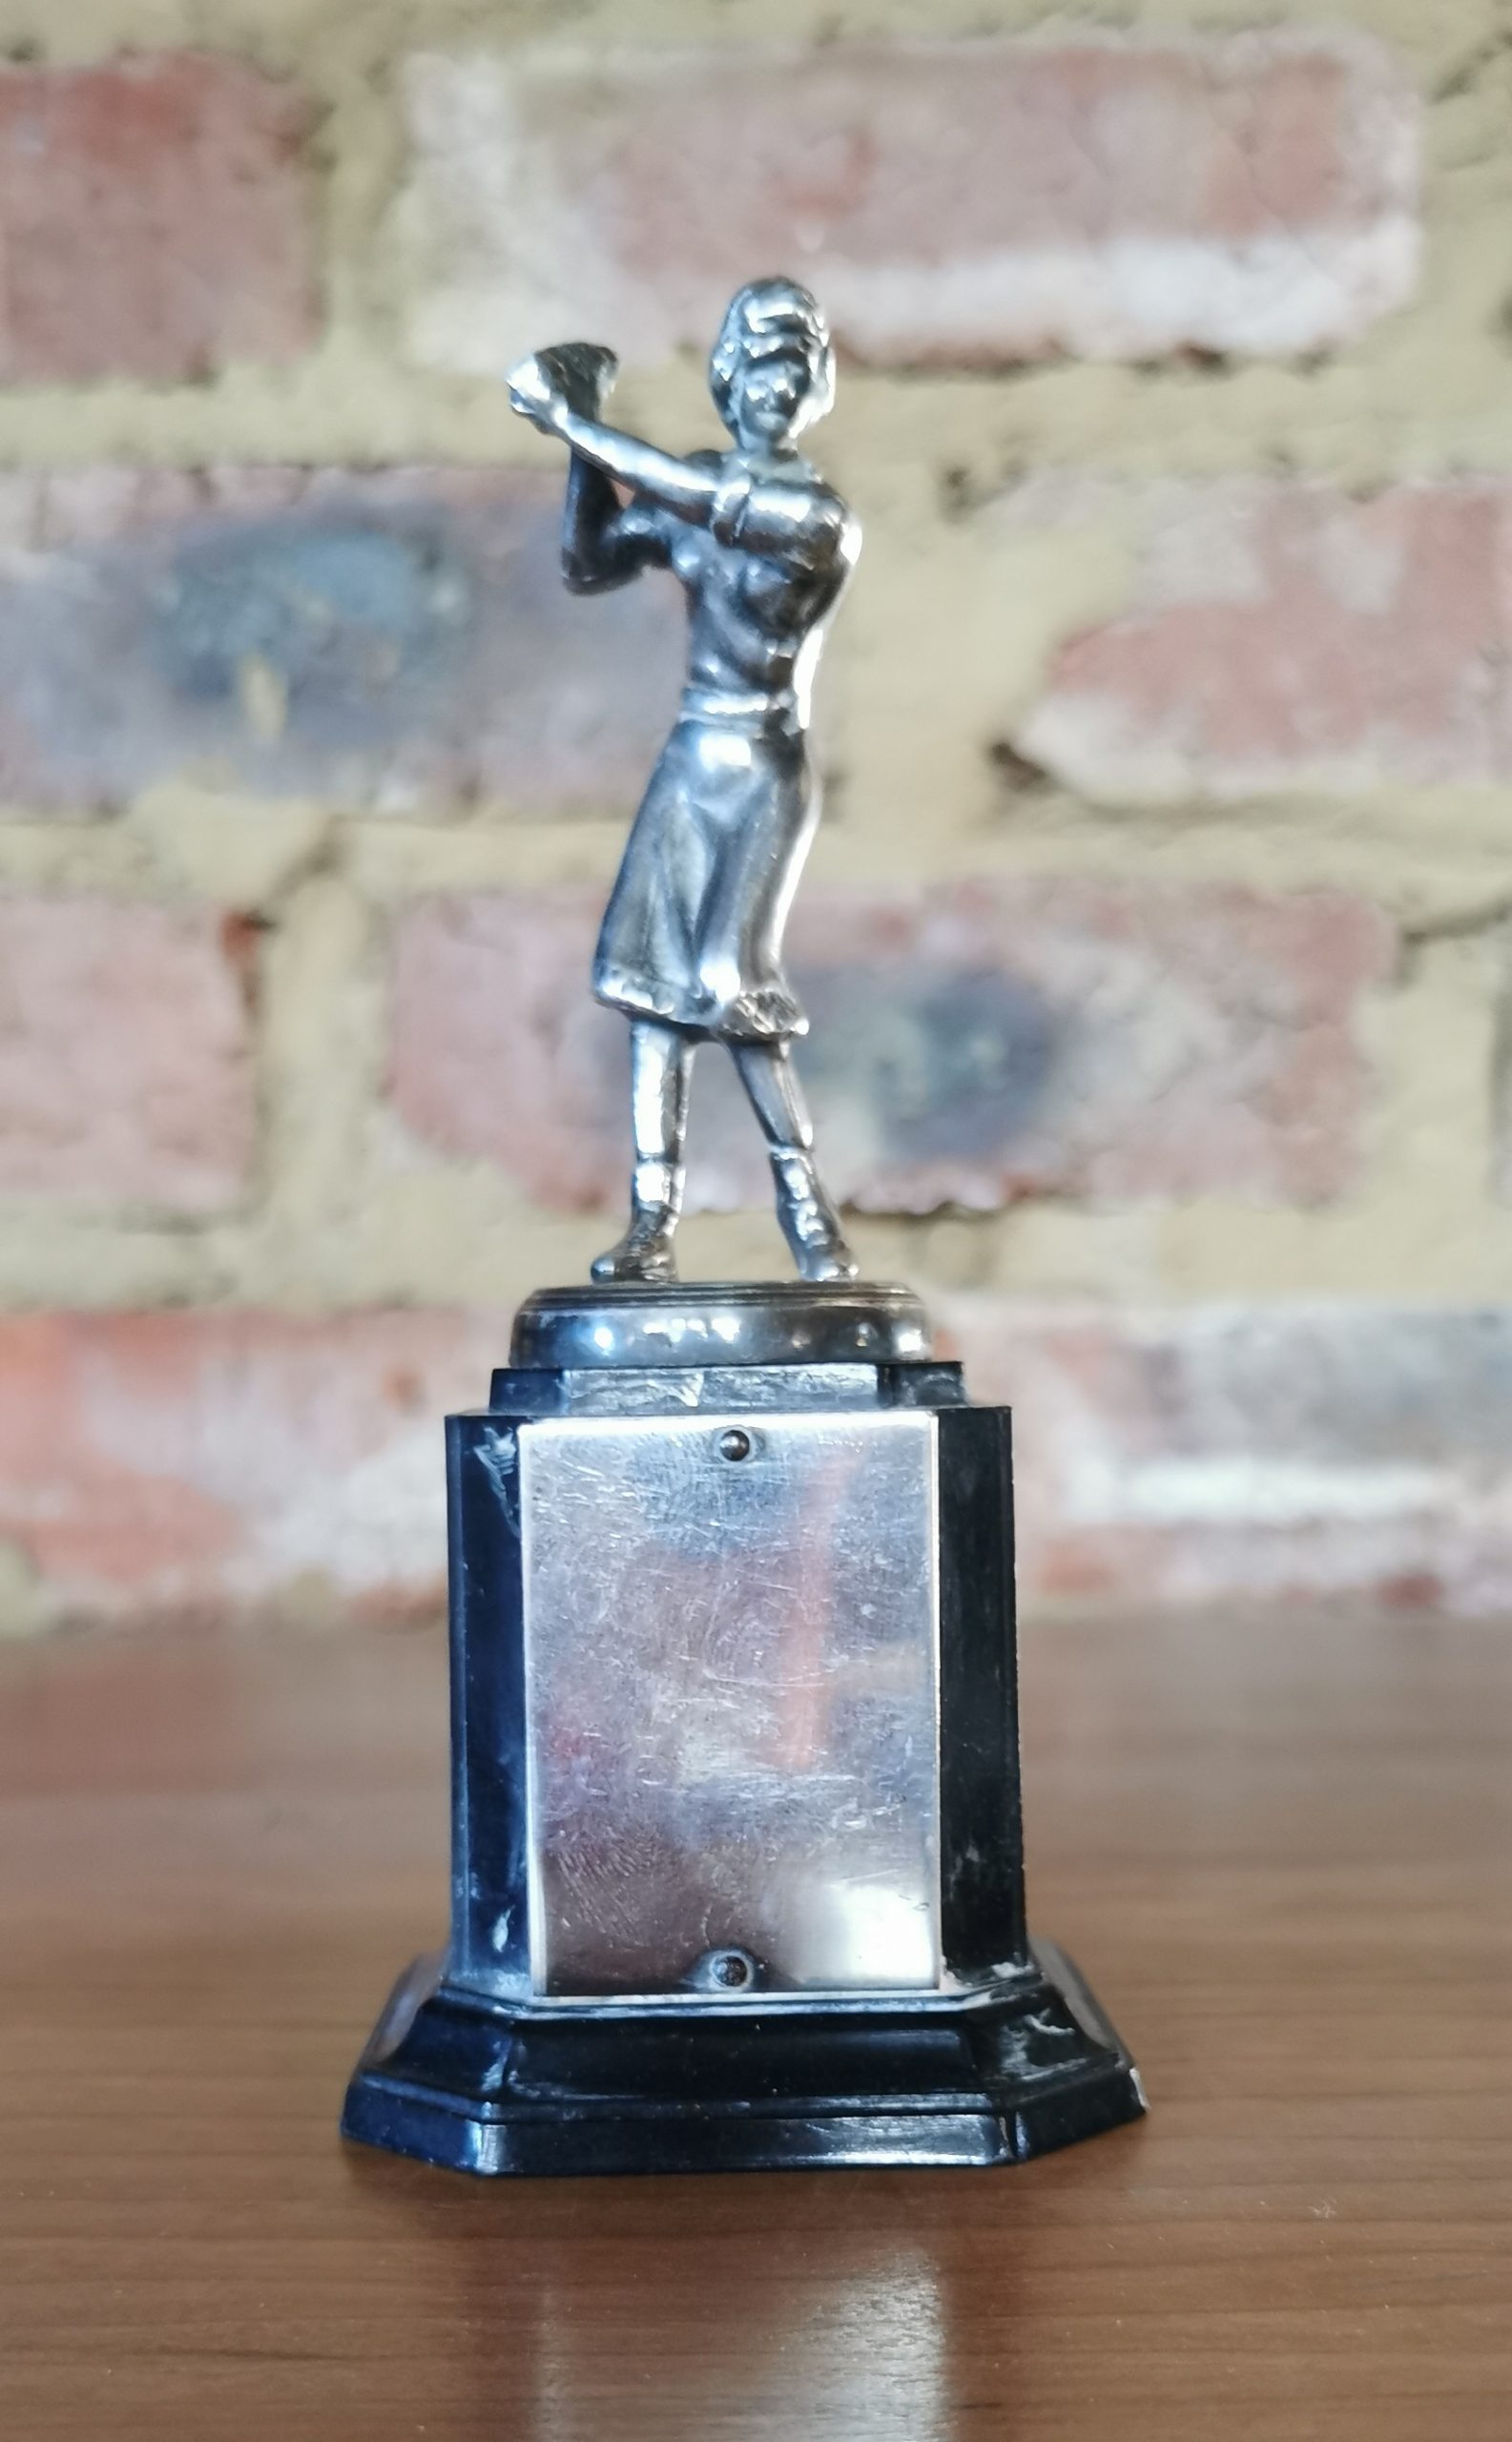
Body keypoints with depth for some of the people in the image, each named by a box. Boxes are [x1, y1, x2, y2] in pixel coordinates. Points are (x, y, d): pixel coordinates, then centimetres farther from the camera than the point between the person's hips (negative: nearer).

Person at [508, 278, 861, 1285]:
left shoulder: (820, 512, -9)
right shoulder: (691, 484, 9)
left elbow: (709, 500, -24)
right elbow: (588, 564, 11)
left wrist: (571, 419, -20)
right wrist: (583, 439, 0)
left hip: (764, 773, -6)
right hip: (689, 762, 6)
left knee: (727, 985, -16)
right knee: (654, 981, -1)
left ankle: (811, 1217, -5)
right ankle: (653, 1222, 1)